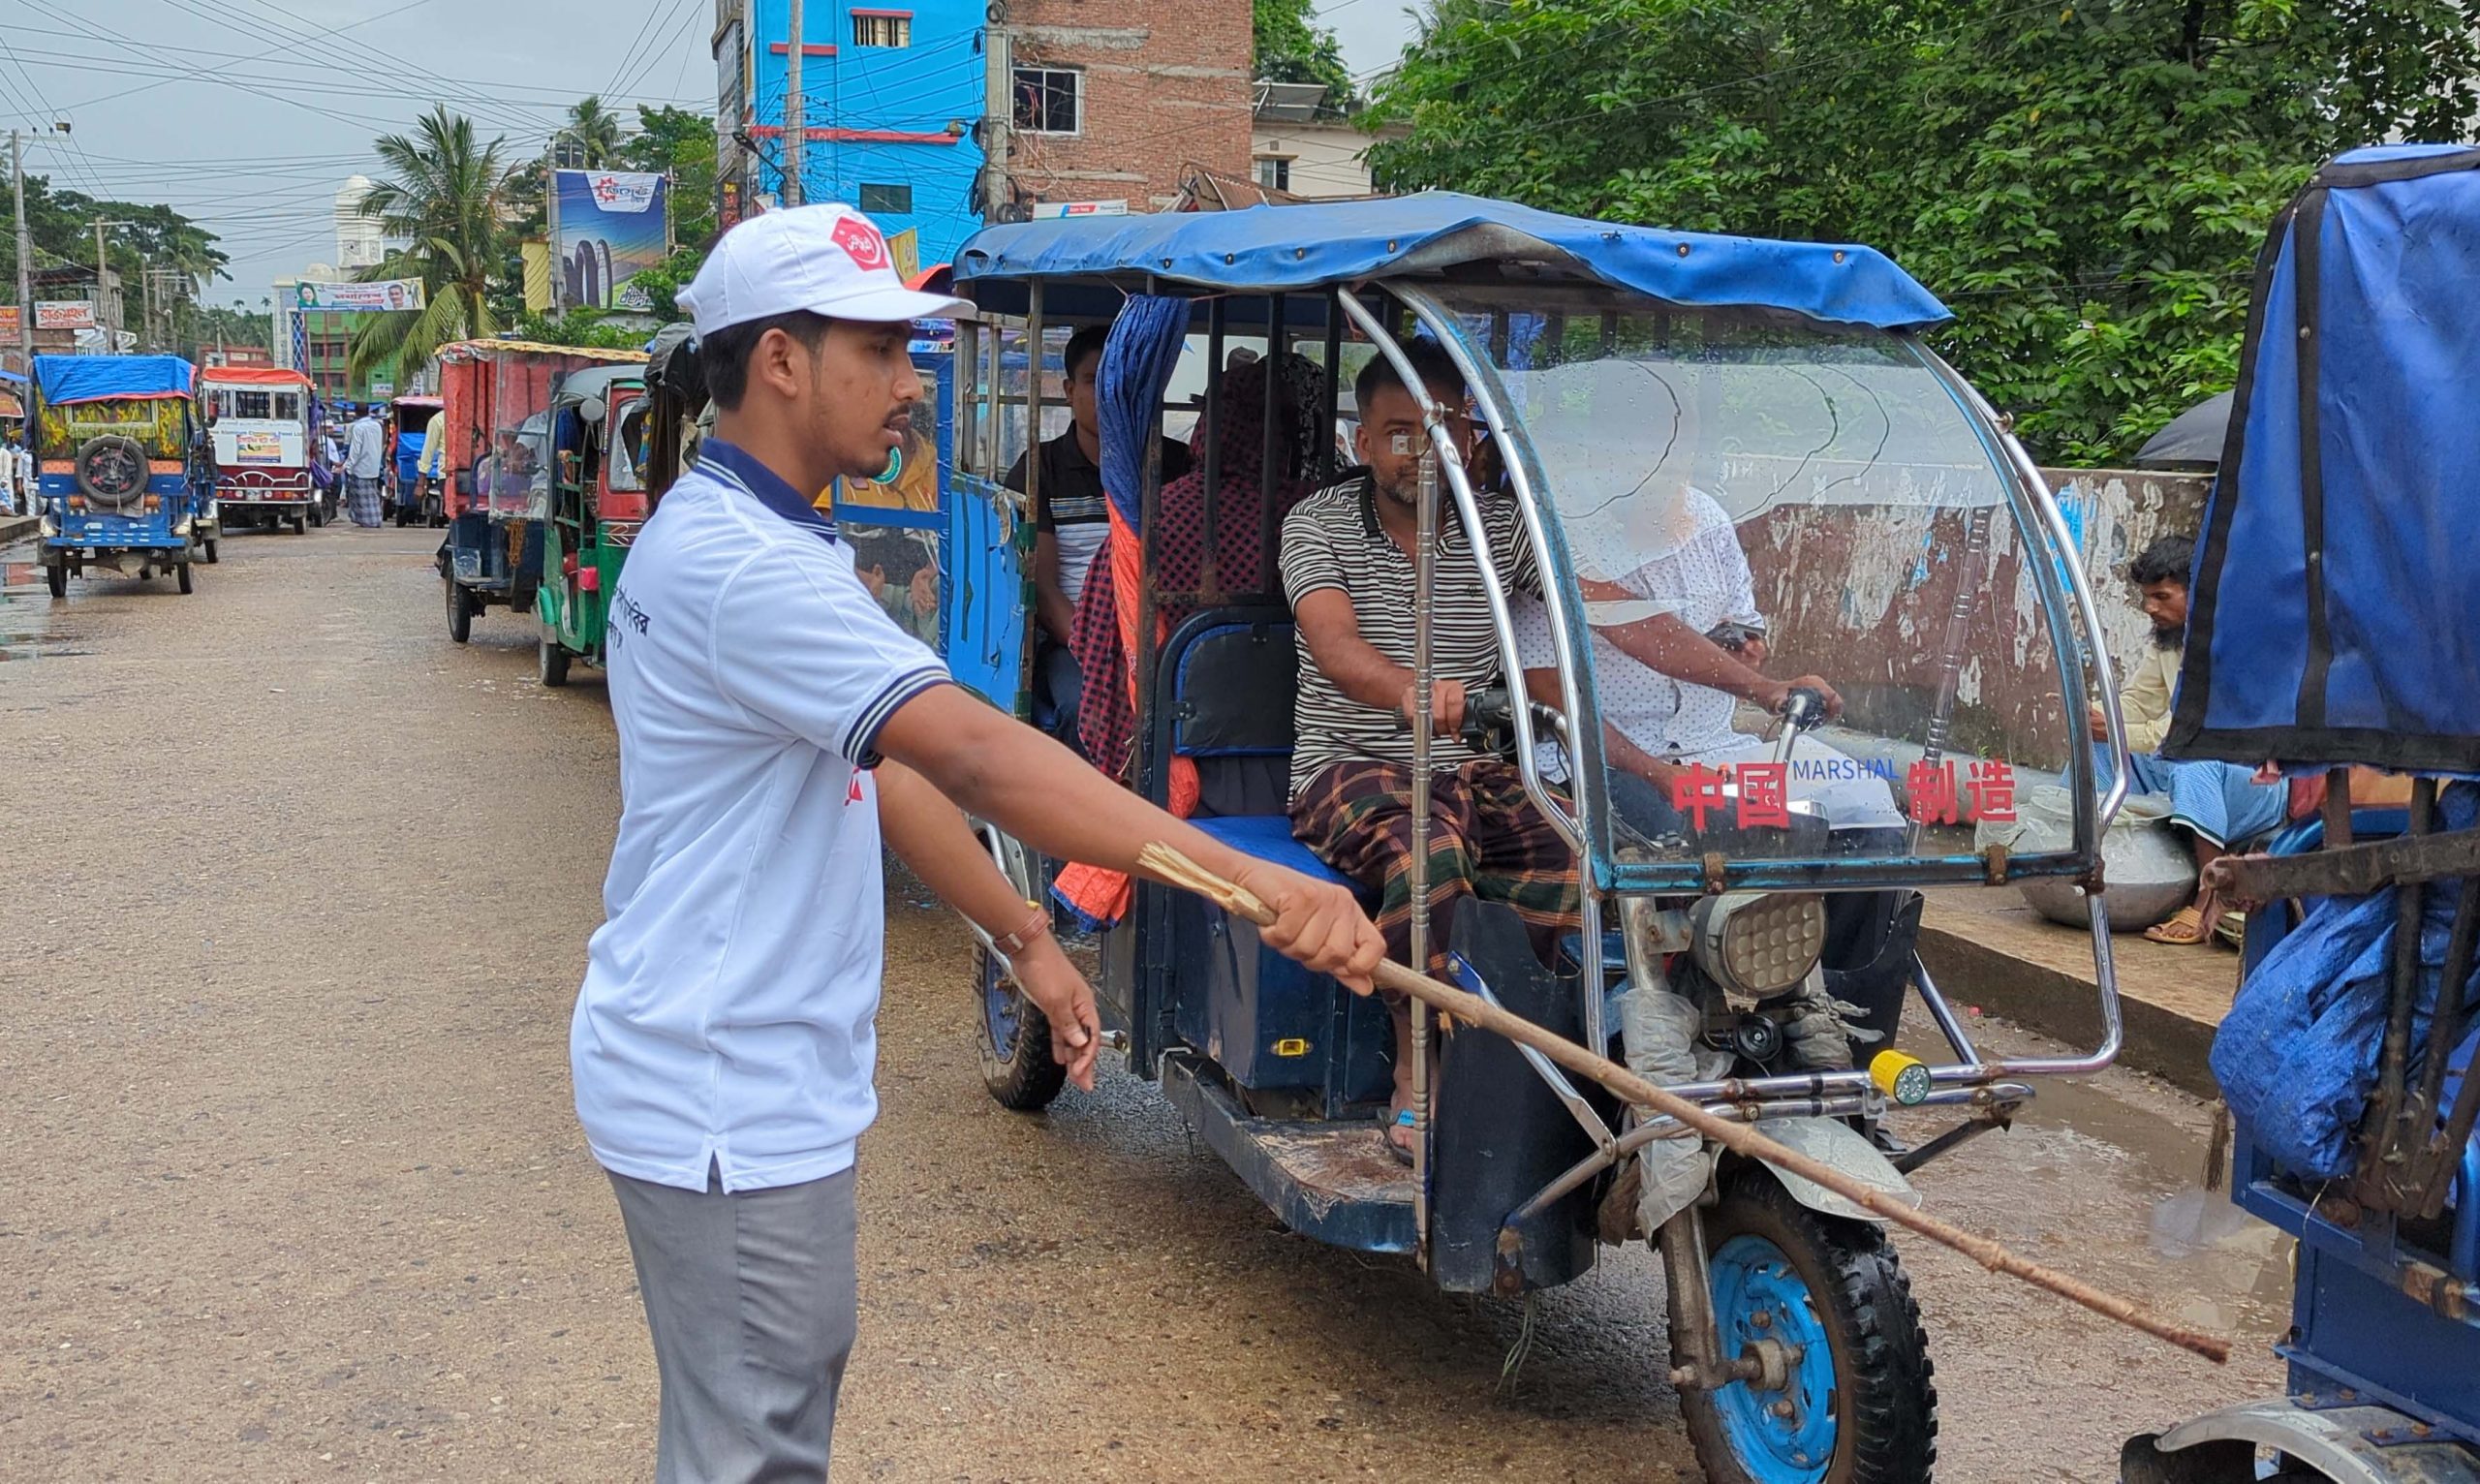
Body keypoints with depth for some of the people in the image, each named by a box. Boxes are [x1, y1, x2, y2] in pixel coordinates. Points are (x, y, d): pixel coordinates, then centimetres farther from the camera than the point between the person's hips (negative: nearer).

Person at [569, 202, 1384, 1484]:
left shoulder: (775, 544, 11)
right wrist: (1249, 882, -41)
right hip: (722, 1099, -11)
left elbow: (891, 767, 15)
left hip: (766, 1076, 11)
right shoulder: (738, 565, -24)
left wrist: (1025, 935, 11)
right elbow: (977, 755, -35)